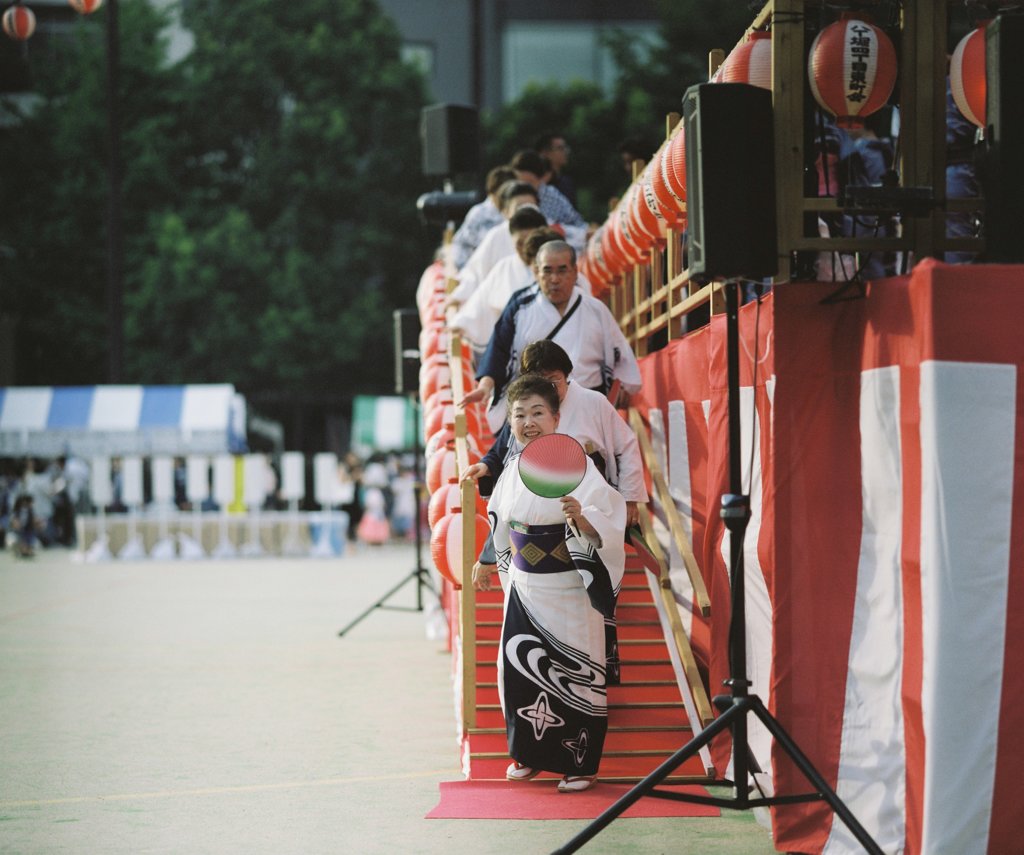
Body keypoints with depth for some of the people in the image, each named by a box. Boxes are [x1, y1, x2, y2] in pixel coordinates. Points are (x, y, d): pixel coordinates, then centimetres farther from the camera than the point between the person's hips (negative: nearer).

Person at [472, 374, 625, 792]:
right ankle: (530, 754, 25)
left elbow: (605, 524, -22)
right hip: (524, 590, 6)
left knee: (574, 674, 0)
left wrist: (581, 518, -42)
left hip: (567, 591, -6)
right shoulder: (512, 473, 7)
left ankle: (579, 764, 11)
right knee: (519, 665, 8)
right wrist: (487, 563, 33)